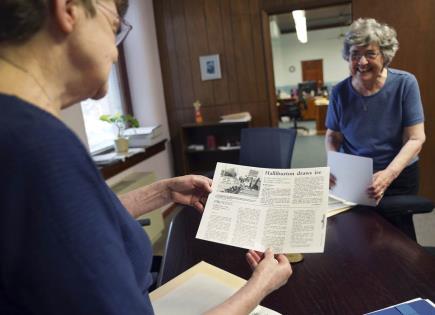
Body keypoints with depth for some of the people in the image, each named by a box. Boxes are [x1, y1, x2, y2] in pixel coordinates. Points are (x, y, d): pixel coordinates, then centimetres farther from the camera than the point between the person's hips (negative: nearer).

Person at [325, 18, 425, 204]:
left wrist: (390, 173, -29)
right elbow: (333, 136, 2)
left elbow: (415, 138, -13)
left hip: (399, 177, 0)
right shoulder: (340, 92, -9)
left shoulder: (404, 83, -13)